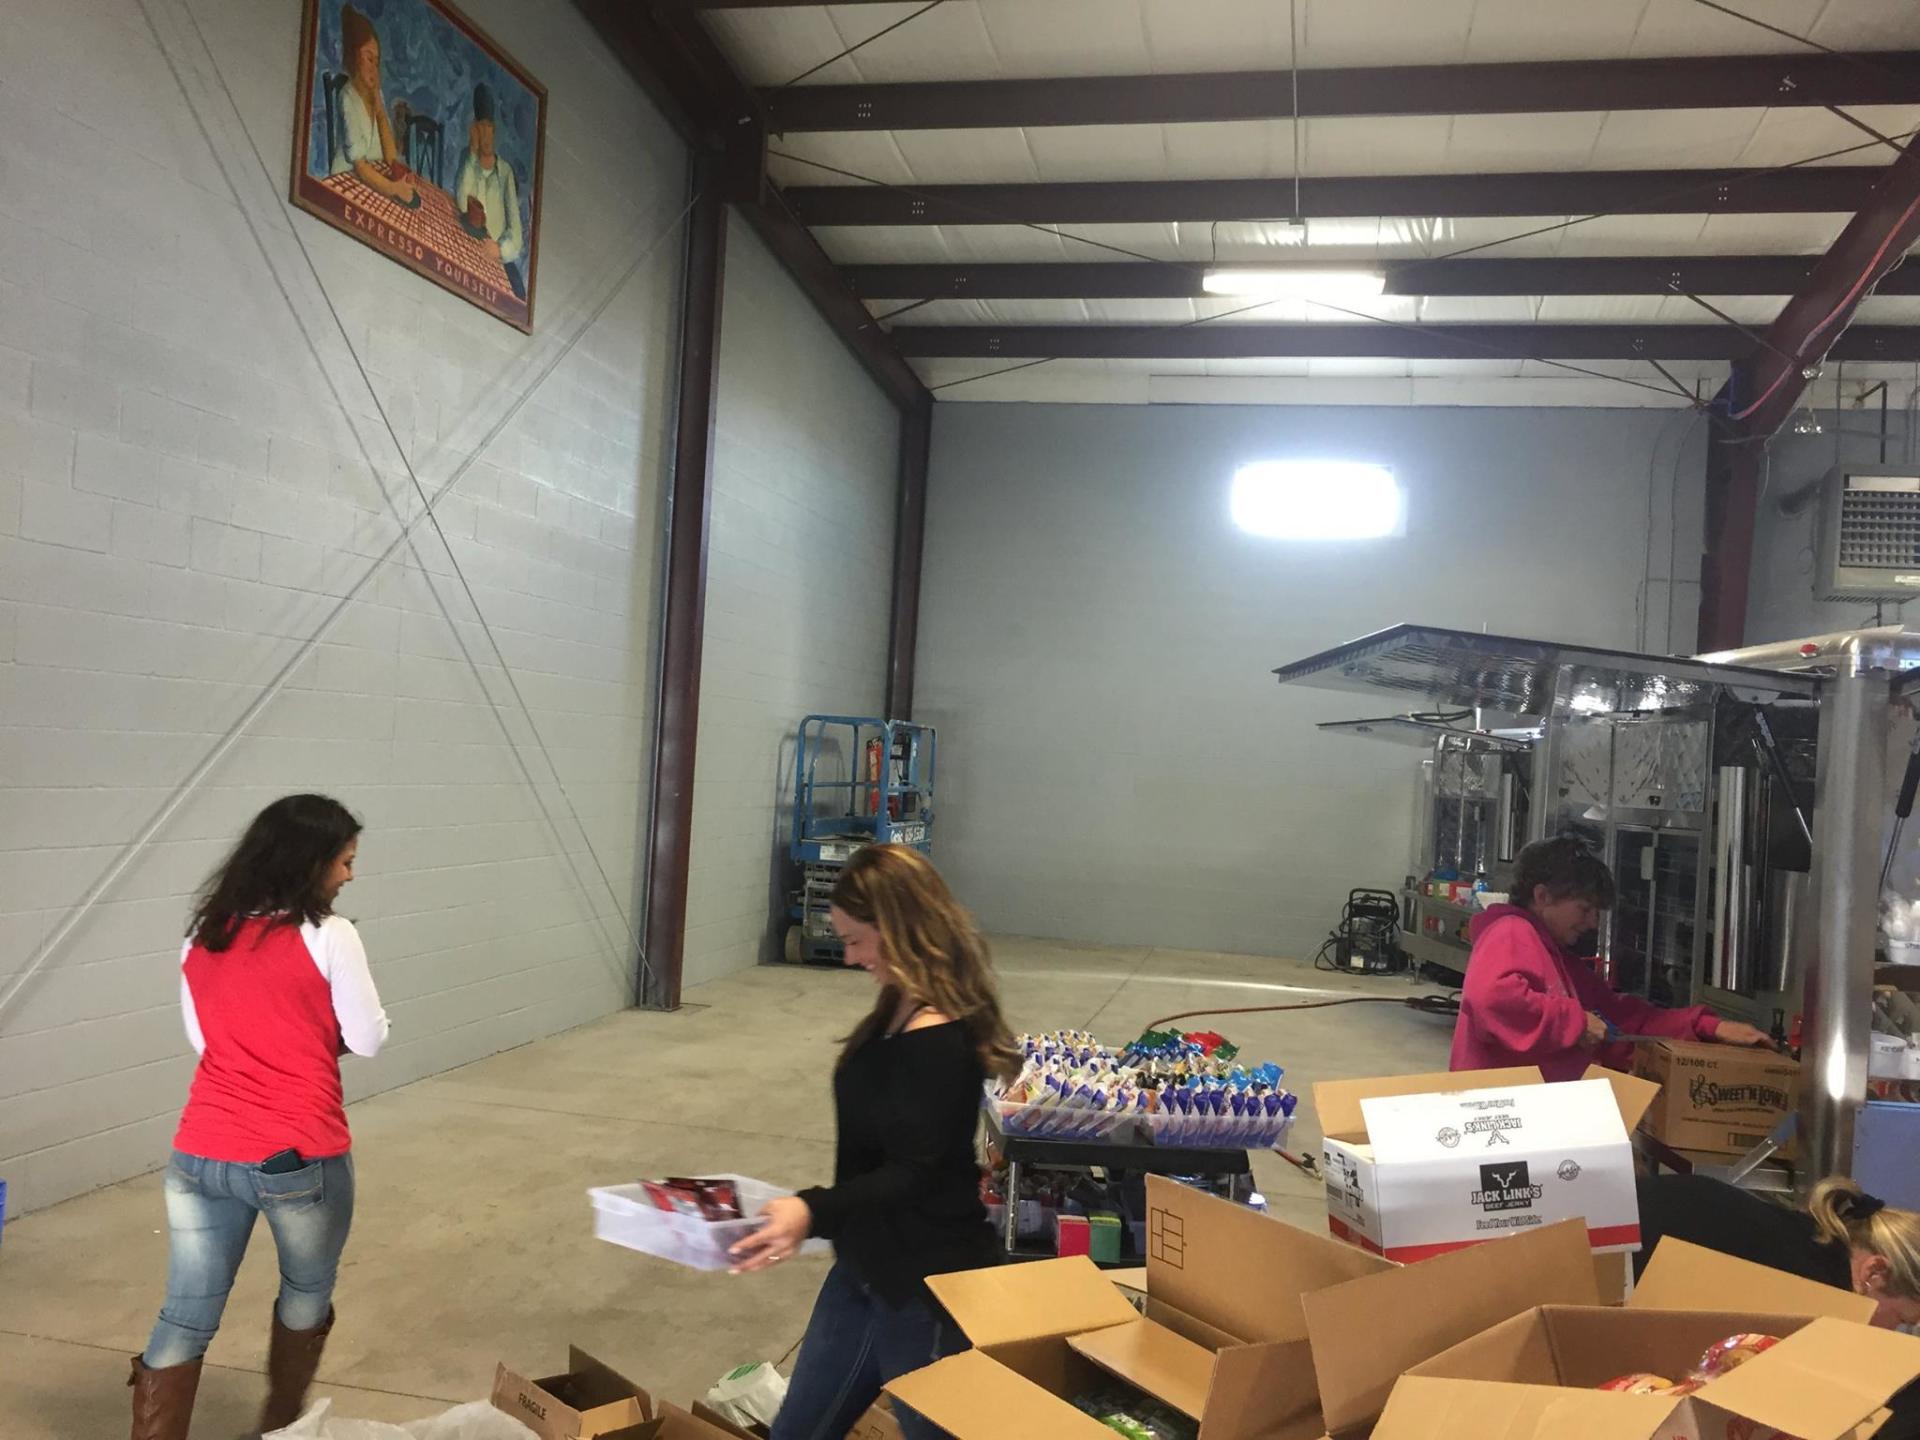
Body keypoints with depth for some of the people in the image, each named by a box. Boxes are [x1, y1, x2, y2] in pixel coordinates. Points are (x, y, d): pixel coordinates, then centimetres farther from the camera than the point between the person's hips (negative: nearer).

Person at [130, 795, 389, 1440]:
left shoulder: (200, 937, 7)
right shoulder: (328, 935, -13)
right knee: (306, 1294, 21)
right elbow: (367, 1041, -8)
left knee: (184, 1319, 11)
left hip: (199, 1156, 4)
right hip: (298, 1159, -4)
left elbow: (205, 1039, 17)